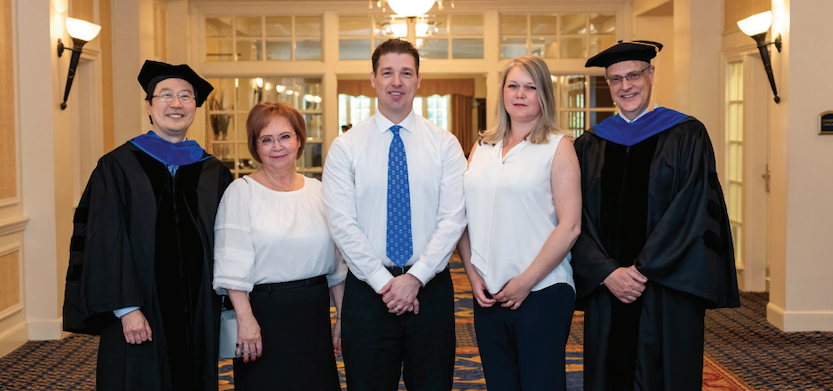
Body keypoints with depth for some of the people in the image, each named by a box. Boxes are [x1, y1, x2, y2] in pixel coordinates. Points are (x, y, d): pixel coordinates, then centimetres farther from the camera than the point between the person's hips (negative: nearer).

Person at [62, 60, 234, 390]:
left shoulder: (214, 173, 7)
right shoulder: (119, 166, -2)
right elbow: (107, 242, -7)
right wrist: (126, 309, -13)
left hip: (198, 315, 3)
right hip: (139, 318, -3)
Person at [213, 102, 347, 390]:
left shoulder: (318, 191, 9)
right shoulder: (241, 192, -4)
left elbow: (336, 260, 12)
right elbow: (233, 264, -10)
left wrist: (343, 315, 8)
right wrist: (245, 318, -17)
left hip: (314, 312, 4)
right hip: (264, 312, -4)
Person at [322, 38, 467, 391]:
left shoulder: (444, 144, 3)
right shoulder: (345, 147, 1)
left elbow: (453, 219, -5)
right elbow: (342, 223, -6)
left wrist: (415, 277, -14)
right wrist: (383, 282, -12)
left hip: (430, 286, 1)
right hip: (367, 291, 0)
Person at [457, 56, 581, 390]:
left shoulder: (558, 147, -2)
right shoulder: (482, 148, 11)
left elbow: (570, 226, -9)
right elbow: (463, 218, 11)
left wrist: (525, 282, -11)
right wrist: (473, 275, -1)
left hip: (541, 293, -4)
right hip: (488, 295, 4)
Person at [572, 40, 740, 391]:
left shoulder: (686, 135, 1)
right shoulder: (589, 145, 9)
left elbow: (693, 211, -8)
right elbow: (579, 220, 3)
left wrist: (643, 270, -14)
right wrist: (607, 273, -11)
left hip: (667, 290, -2)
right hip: (606, 292, 3)